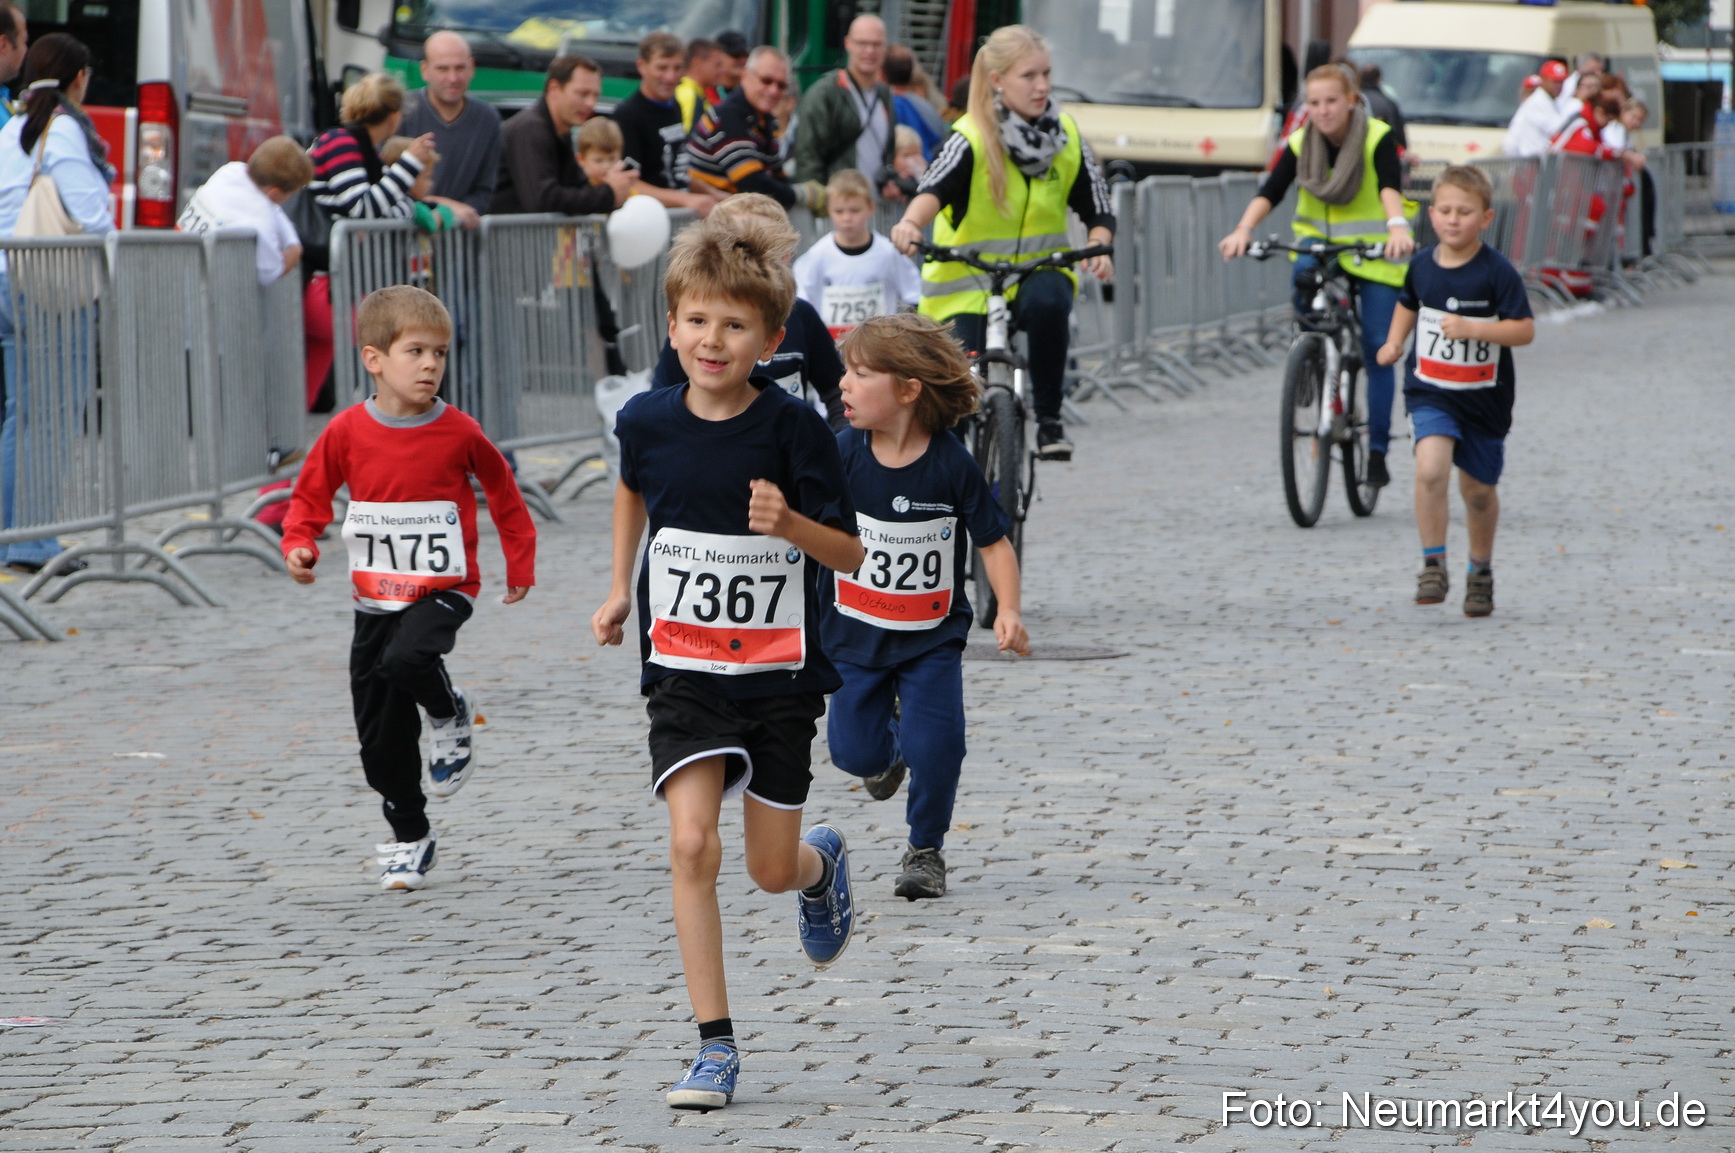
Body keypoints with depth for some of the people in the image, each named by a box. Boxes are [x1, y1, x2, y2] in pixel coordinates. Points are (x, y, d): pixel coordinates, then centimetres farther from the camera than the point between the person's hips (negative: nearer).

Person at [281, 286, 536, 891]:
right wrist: (299, 544, -10)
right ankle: (409, 838, 23)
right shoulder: (348, 431, -6)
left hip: (443, 589, -3)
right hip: (376, 596, 3)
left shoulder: (459, 433, -8)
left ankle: (452, 715, 0)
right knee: (382, 734, 5)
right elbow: (311, 493, 7)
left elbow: (502, 491, 8)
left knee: (405, 660, -33)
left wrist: (520, 563, 11)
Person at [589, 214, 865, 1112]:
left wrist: (790, 524, -28)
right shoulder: (648, 421, -5)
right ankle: (714, 1046, -10)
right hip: (682, 670, 1)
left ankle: (824, 867, 47)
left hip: (778, 672, -1)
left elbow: (850, 554, -9)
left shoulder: (794, 430, -13)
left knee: (772, 869, 8)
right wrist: (621, 589, 19)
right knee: (691, 844, -15)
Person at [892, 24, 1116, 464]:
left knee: (1047, 302, -34)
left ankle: (1048, 419, -19)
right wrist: (911, 223, -55)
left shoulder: (1067, 136, -2)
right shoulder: (971, 138, -15)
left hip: (1039, 267, 2)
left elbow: (1096, 209, 4)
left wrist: (1099, 248, -19)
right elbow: (935, 188, -33)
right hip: (969, 276, -2)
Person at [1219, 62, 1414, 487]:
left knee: (1377, 351, -6)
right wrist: (1243, 230, -36)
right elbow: (1271, 191, -17)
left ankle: (1377, 451, 2)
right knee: (1305, 273, -35)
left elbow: (1389, 187, -31)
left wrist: (1397, 227, -52)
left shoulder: (1378, 138, -13)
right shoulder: (1301, 144, -5)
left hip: (1374, 249, -2)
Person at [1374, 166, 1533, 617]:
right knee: (1431, 469, -23)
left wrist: (1471, 329, -27)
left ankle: (1481, 571, 34)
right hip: (1430, 392, 1)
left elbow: (1525, 329, -16)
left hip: (1484, 398, -1)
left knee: (1478, 489, 13)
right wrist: (1394, 342, 8)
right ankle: (1433, 564, -12)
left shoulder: (1497, 273, -13)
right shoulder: (1422, 265, 0)